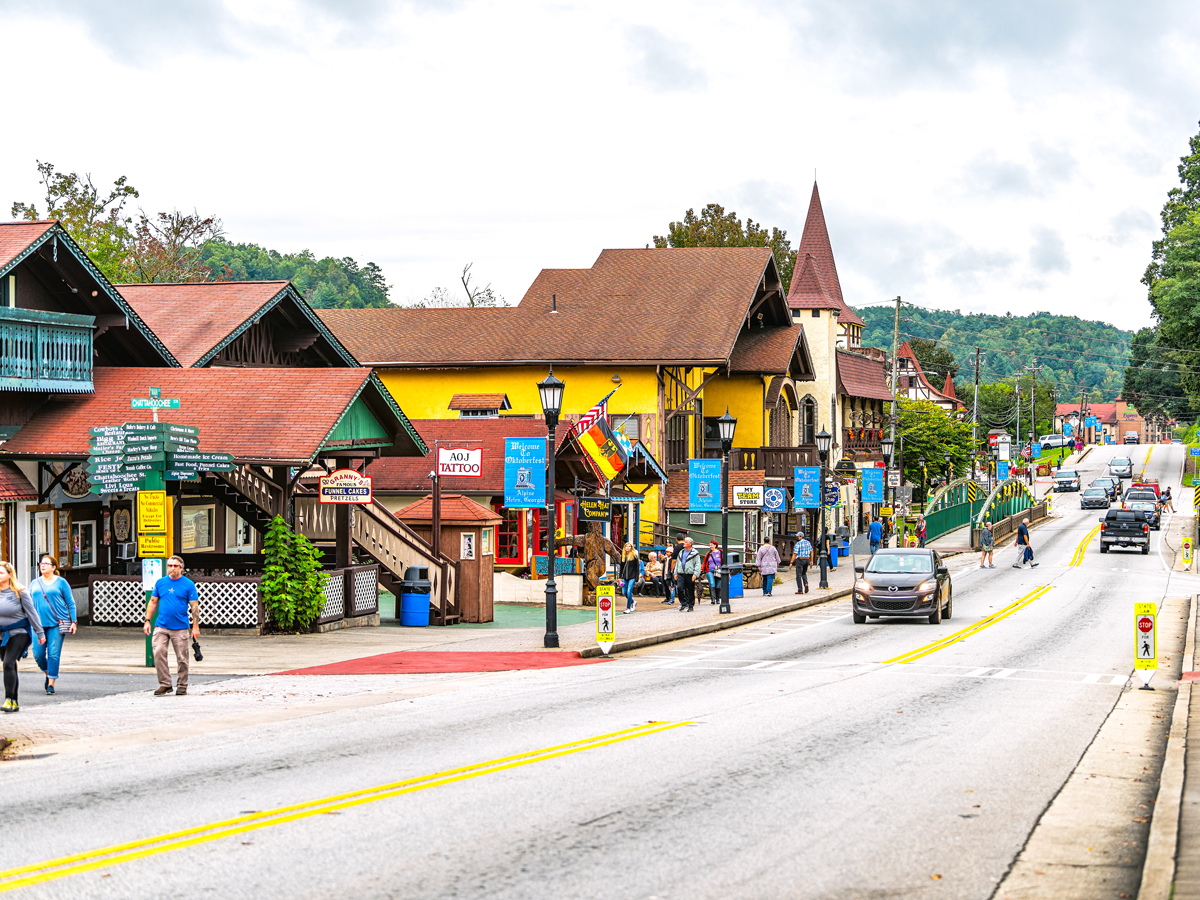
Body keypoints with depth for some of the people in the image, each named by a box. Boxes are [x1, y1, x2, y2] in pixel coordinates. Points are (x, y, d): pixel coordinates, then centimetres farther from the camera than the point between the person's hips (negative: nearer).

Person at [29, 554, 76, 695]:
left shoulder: (61, 582, 3)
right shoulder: (35, 583, 13)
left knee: (54, 654, -7)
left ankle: (51, 683, 1)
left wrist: (73, 622, -3)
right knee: (38, 654, -1)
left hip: (56, 624, -3)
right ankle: (47, 673, 27)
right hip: (39, 624, 4)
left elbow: (71, 603, 4)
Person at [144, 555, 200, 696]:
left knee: (182, 658, 2)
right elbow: (153, 602, 14)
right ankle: (164, 684, -3)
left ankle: (182, 686, 15)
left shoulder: (188, 584, 0)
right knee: (159, 653, -11)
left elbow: (195, 606, -1)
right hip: (161, 626, 2)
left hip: (180, 628, -2)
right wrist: (147, 621, 5)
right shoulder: (160, 583, 9)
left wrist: (195, 627, -7)